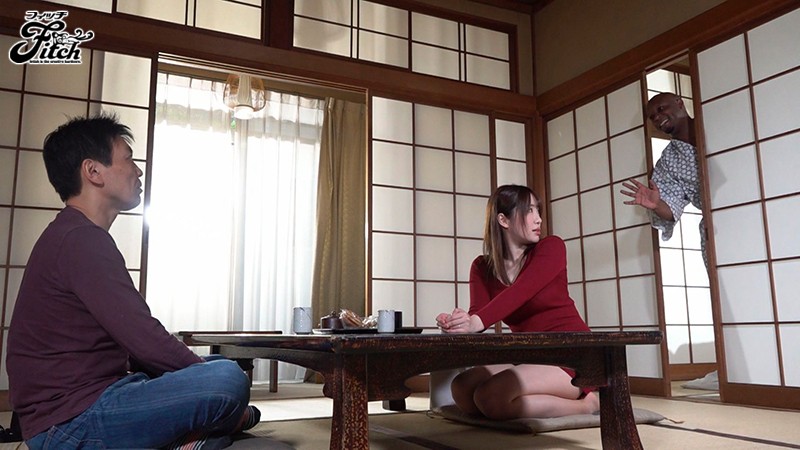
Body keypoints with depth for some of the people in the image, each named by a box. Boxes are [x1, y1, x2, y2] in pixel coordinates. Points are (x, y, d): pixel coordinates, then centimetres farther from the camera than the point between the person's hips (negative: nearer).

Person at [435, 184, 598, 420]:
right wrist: (458, 323, -35)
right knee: (461, 388, -18)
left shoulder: (551, 247, -5)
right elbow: (477, 313, -10)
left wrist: (477, 322, -40)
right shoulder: (482, 267, 7)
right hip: (528, 357, 5)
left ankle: (584, 403, -6)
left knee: (490, 398, -26)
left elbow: (520, 292, -23)